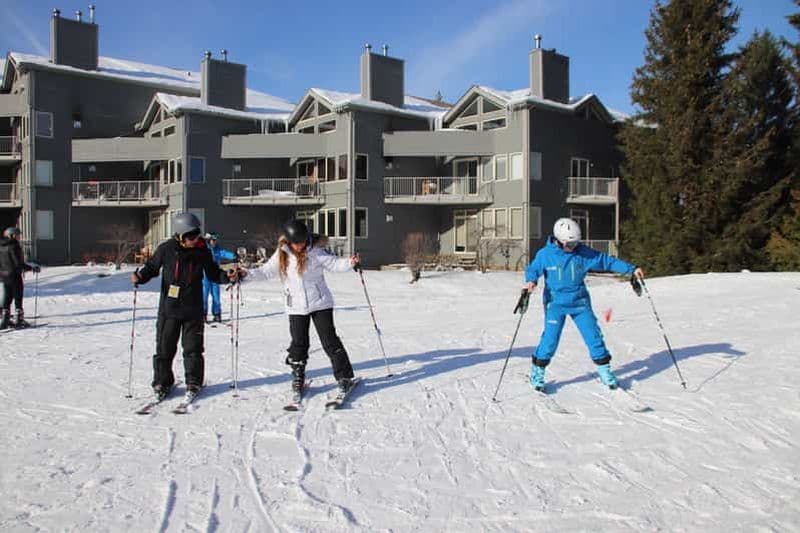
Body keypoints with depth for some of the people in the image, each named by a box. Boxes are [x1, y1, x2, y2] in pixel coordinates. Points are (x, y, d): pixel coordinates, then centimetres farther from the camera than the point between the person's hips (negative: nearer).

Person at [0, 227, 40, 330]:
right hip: (14, 276, -7)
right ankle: (19, 320, 3)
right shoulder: (14, 246, -15)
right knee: (18, 298, 1)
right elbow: (18, 263, -19)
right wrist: (31, 268, -11)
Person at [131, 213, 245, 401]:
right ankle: (162, 382, 22)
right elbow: (152, 267, 6)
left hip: (193, 309, 1)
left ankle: (193, 382, 20)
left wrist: (228, 276, -9)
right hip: (169, 307, 0)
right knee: (164, 347, 6)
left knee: (193, 347, 5)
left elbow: (213, 273, 7)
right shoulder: (166, 249, -8)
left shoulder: (202, 251, -4)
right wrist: (140, 277, -13)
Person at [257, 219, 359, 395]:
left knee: (330, 341, -1)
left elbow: (333, 263, -9)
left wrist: (349, 262, -27)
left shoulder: (315, 253, -8)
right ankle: (298, 377, 26)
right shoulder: (281, 255, 0)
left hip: (320, 303, -2)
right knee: (298, 343, 7)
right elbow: (266, 271, 8)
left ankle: (344, 376, 8)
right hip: (296, 307, 3)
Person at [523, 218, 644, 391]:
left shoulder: (583, 253, -5)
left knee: (593, 335, 2)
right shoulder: (545, 254, -9)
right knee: (550, 338, -9)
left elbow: (607, 261, -1)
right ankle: (537, 372, 9)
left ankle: (604, 370, 19)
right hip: (555, 303, -2)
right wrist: (531, 281, -20)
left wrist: (631, 269, -5)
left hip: (579, 302, 2)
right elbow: (533, 269, 2)